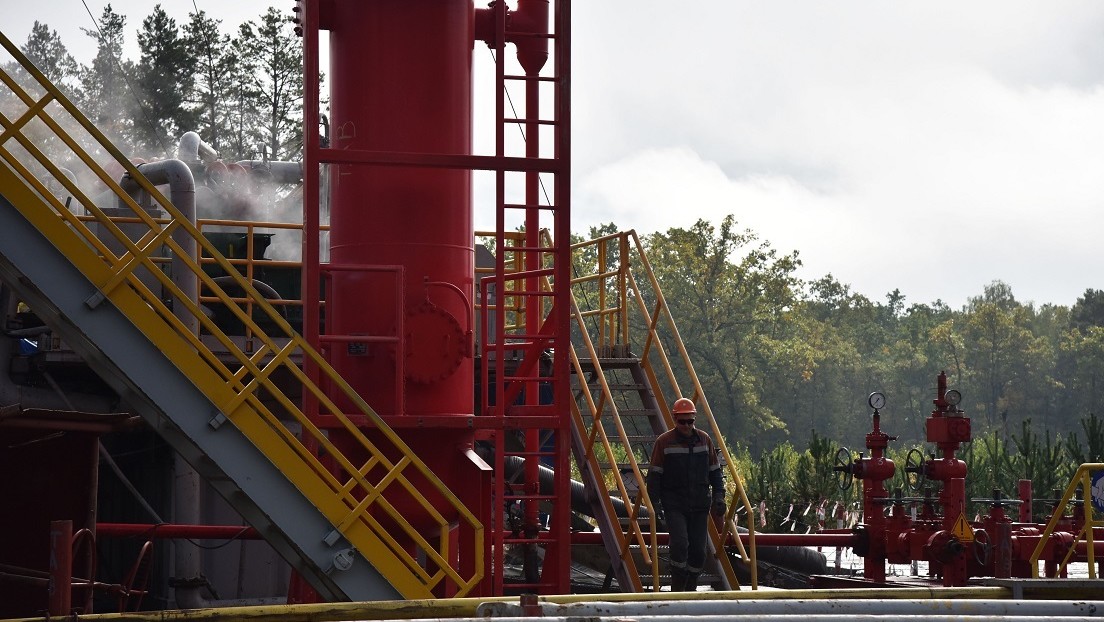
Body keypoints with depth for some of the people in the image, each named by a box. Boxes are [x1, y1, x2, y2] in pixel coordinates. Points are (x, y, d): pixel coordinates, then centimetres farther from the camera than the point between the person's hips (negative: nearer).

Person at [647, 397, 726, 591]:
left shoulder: (704, 440, 7)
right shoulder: (664, 442, -3)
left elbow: (714, 471, 14)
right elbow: (654, 475, -1)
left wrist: (718, 496, 4)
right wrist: (655, 503, -8)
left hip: (700, 506, 3)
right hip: (674, 506, -3)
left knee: (698, 551, 1)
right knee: (680, 545, -18)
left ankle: (690, 589, 18)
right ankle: (677, 590, -6)